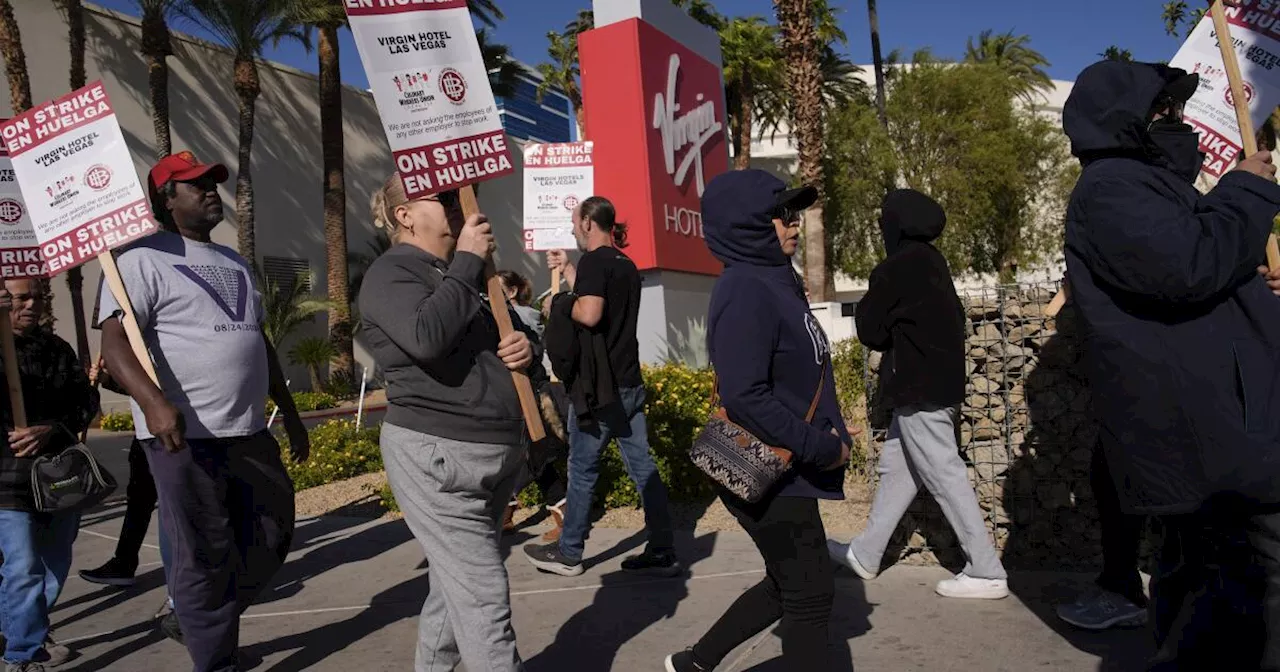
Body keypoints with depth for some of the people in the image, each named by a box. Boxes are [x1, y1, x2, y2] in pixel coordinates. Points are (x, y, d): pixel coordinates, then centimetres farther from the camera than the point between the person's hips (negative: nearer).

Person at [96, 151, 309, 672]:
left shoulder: (234, 262, 20)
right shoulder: (143, 259, -5)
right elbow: (115, 341, -16)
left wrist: (290, 414, 22)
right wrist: (152, 401, -34)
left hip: (250, 433, 8)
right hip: (184, 436, -8)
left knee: (272, 537, 14)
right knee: (205, 557, 1)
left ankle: (206, 620, 34)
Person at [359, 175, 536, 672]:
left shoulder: (465, 273, 18)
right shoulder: (390, 273, -7)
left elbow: (508, 334, 26)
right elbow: (426, 337, -28)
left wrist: (526, 347, 2)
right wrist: (466, 262, -17)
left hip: (499, 450, 8)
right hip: (437, 455, -8)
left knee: (456, 588, 18)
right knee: (484, 598, -8)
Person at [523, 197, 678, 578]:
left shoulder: (595, 261, -12)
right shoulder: (627, 265, 14)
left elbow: (589, 314, -26)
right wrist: (566, 274, 33)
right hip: (629, 382, 8)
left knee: (583, 468, 4)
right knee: (642, 466, 7)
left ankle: (568, 553, 17)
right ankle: (662, 553, 10)